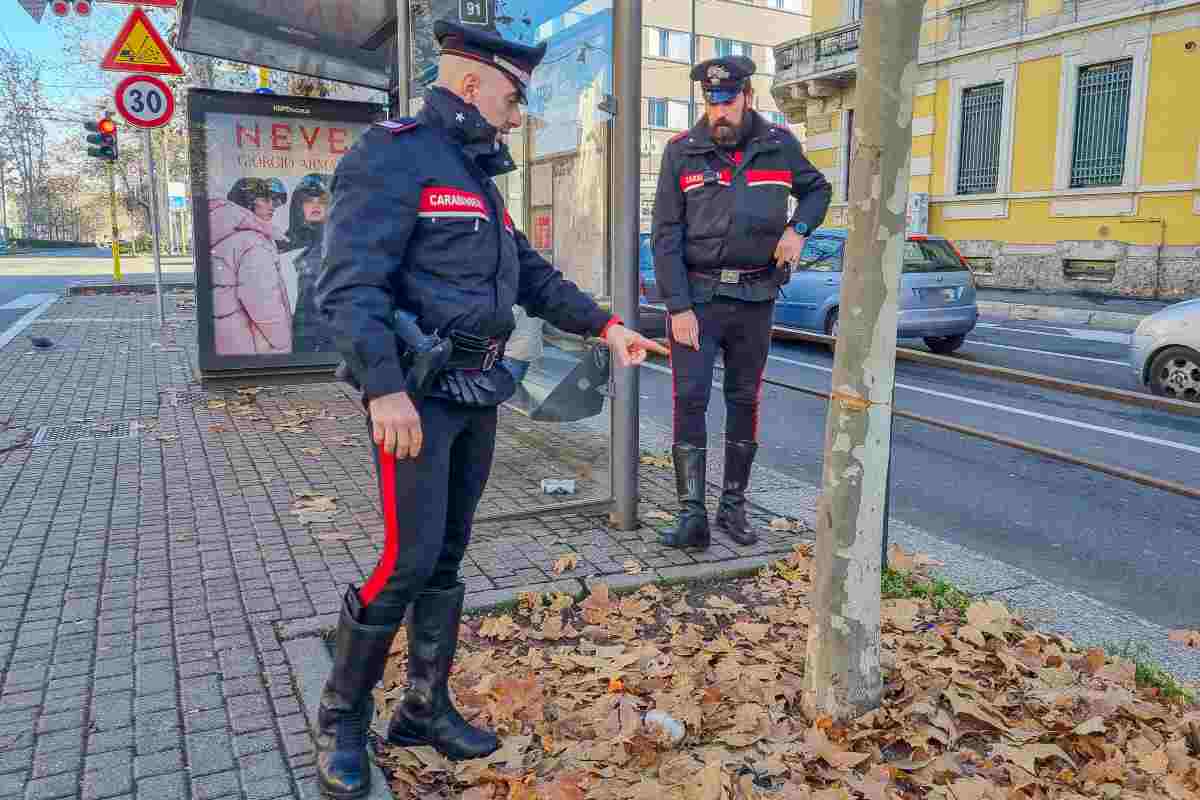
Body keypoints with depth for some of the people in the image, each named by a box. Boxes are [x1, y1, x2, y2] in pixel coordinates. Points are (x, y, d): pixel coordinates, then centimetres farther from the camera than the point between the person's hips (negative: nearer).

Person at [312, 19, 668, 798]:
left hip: (478, 391, 9)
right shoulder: (392, 156, -10)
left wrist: (606, 325, 16)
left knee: (448, 557, 12)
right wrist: (385, 390, -28)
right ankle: (341, 720, 14)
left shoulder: (477, 175, 18)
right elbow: (349, 284, -20)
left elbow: (532, 273, 23)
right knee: (409, 559, -7)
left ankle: (426, 707, 26)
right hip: (418, 392, -9)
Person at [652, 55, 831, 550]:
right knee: (690, 400, -8)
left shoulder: (779, 145, 3)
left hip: (756, 296, 2)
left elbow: (818, 189, 20)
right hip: (696, 295, -2)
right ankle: (692, 515, -1)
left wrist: (798, 228, -3)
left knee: (744, 401, 9)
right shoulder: (682, 152, -3)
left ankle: (733, 507, 20)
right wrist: (678, 307, -14)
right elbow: (665, 235, -6)